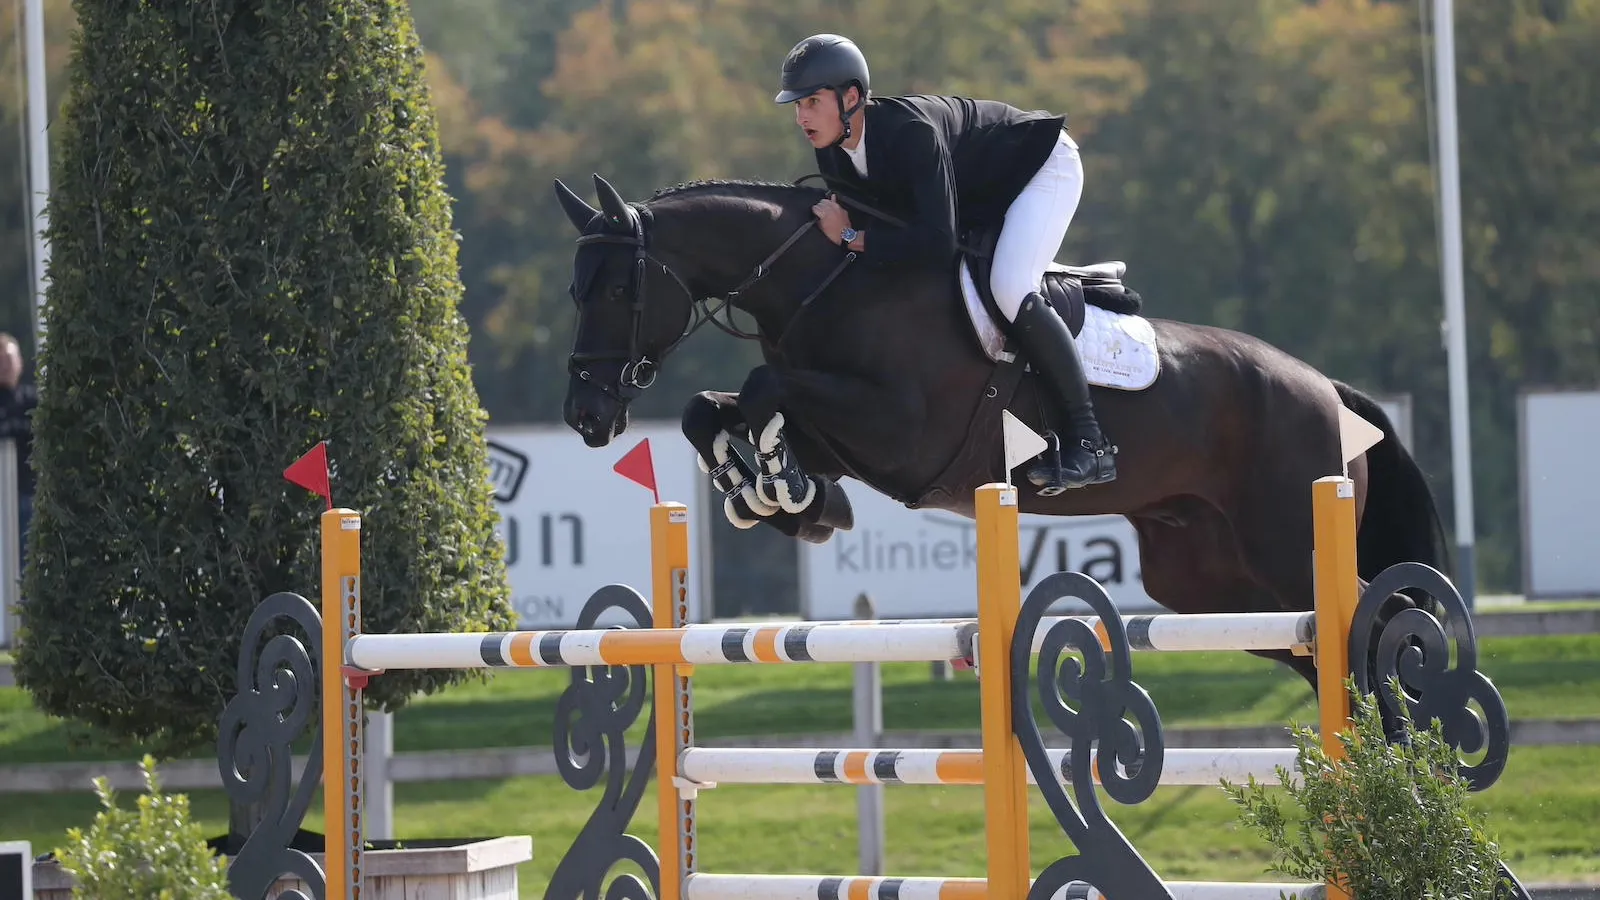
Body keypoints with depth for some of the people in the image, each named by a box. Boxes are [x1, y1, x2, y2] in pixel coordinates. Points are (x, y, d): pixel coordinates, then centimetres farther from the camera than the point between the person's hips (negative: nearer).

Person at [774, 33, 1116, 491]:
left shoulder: (910, 130, -40)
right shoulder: (832, 153, -13)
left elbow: (936, 243, -44)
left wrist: (853, 238, -38)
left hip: (1043, 166, -9)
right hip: (979, 200, 9)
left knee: (1009, 289, -29)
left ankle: (1090, 442, -24)